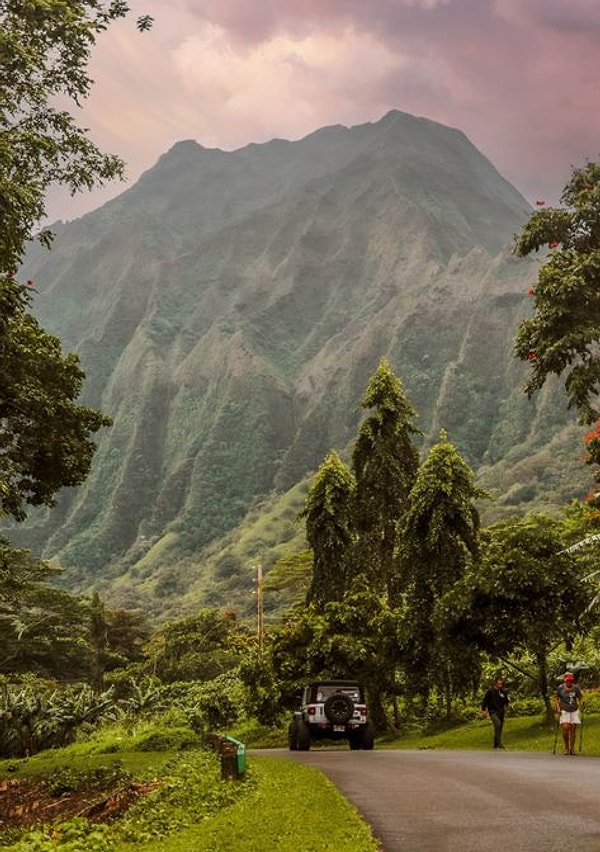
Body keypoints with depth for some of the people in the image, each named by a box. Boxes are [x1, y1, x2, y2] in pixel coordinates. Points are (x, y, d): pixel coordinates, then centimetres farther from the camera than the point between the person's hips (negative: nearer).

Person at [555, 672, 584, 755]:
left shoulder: (576, 688, -3)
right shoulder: (560, 688, -5)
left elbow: (580, 697, 9)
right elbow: (556, 698, 5)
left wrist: (581, 704, -9)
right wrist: (558, 708, -5)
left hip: (574, 711, 2)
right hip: (564, 711, -2)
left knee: (573, 729, 2)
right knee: (565, 728, -16)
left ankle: (572, 748, 14)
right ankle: (566, 748, 0)